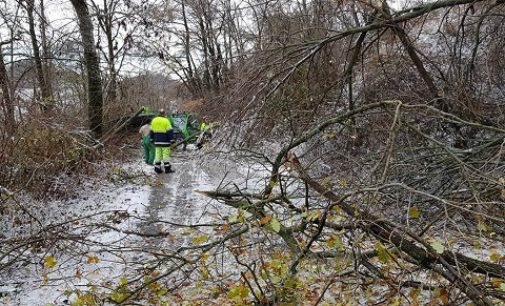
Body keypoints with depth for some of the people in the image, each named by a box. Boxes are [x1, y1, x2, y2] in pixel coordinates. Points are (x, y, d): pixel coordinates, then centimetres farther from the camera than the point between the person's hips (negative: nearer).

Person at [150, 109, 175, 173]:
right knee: (166, 154, -1)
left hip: (157, 141, 5)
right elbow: (170, 131, -13)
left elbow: (152, 131, 13)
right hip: (165, 141, -5)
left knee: (157, 154, 7)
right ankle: (167, 168, 1)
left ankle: (157, 169, 8)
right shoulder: (166, 121, -9)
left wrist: (152, 139, 20)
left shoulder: (154, 120, 8)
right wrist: (172, 140, -11)